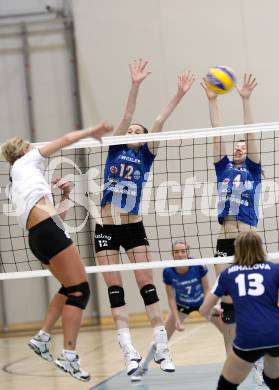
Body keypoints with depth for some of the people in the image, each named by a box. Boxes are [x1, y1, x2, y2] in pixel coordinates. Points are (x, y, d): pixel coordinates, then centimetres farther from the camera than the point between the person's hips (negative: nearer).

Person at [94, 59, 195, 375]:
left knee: (147, 285, -3)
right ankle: (129, 353, -3)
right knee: (114, 289, -3)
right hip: (106, 228, 0)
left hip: (134, 228, 0)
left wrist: (179, 95, -13)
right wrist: (135, 86, -17)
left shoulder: (146, 156, 6)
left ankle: (161, 349, 0)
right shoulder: (115, 149, 6)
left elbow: (158, 122, -4)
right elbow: (127, 116, -7)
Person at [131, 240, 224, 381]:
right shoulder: (168, 272, -29)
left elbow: (206, 289, -18)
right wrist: (177, 320, -23)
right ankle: (142, 368, 12)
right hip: (182, 305, 0)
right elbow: (171, 298, -17)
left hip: (202, 301, 0)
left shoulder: (198, 266, -33)